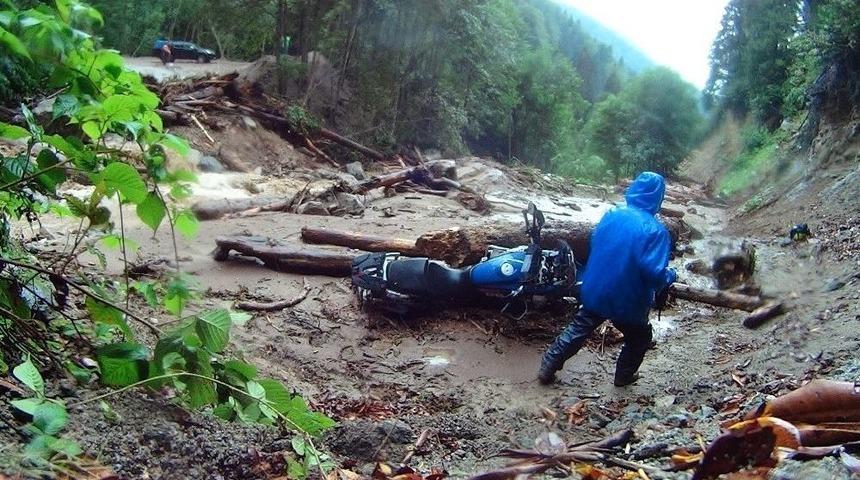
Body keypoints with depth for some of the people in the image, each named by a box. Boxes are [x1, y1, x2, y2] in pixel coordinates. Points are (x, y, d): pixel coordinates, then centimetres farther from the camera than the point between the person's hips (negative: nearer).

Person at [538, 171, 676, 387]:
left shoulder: (611, 216, -4)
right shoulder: (655, 230, -21)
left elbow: (594, 244, 12)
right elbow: (654, 273, -27)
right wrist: (671, 275, -6)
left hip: (595, 292, 4)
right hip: (629, 302, -4)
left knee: (577, 330, 22)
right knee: (638, 339, 25)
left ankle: (547, 368, 24)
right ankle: (624, 376, 38)